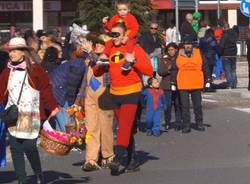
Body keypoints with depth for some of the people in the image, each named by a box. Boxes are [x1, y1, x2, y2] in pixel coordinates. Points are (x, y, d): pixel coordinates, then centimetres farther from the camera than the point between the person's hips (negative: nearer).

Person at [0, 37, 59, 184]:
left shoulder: (35, 69, -2)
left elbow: (46, 89, -2)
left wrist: (53, 107, -3)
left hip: (31, 116, -4)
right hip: (13, 115, 4)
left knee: (29, 147, -5)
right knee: (15, 148, -1)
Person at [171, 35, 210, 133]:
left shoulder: (198, 53, 3)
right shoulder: (179, 55, 3)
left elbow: (204, 67, 8)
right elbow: (174, 69, 7)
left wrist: (207, 80, 5)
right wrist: (173, 83, 5)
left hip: (197, 85, 0)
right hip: (183, 85, 0)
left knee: (198, 105, 9)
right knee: (185, 106, 2)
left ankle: (199, 124, 21)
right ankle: (186, 125, 8)